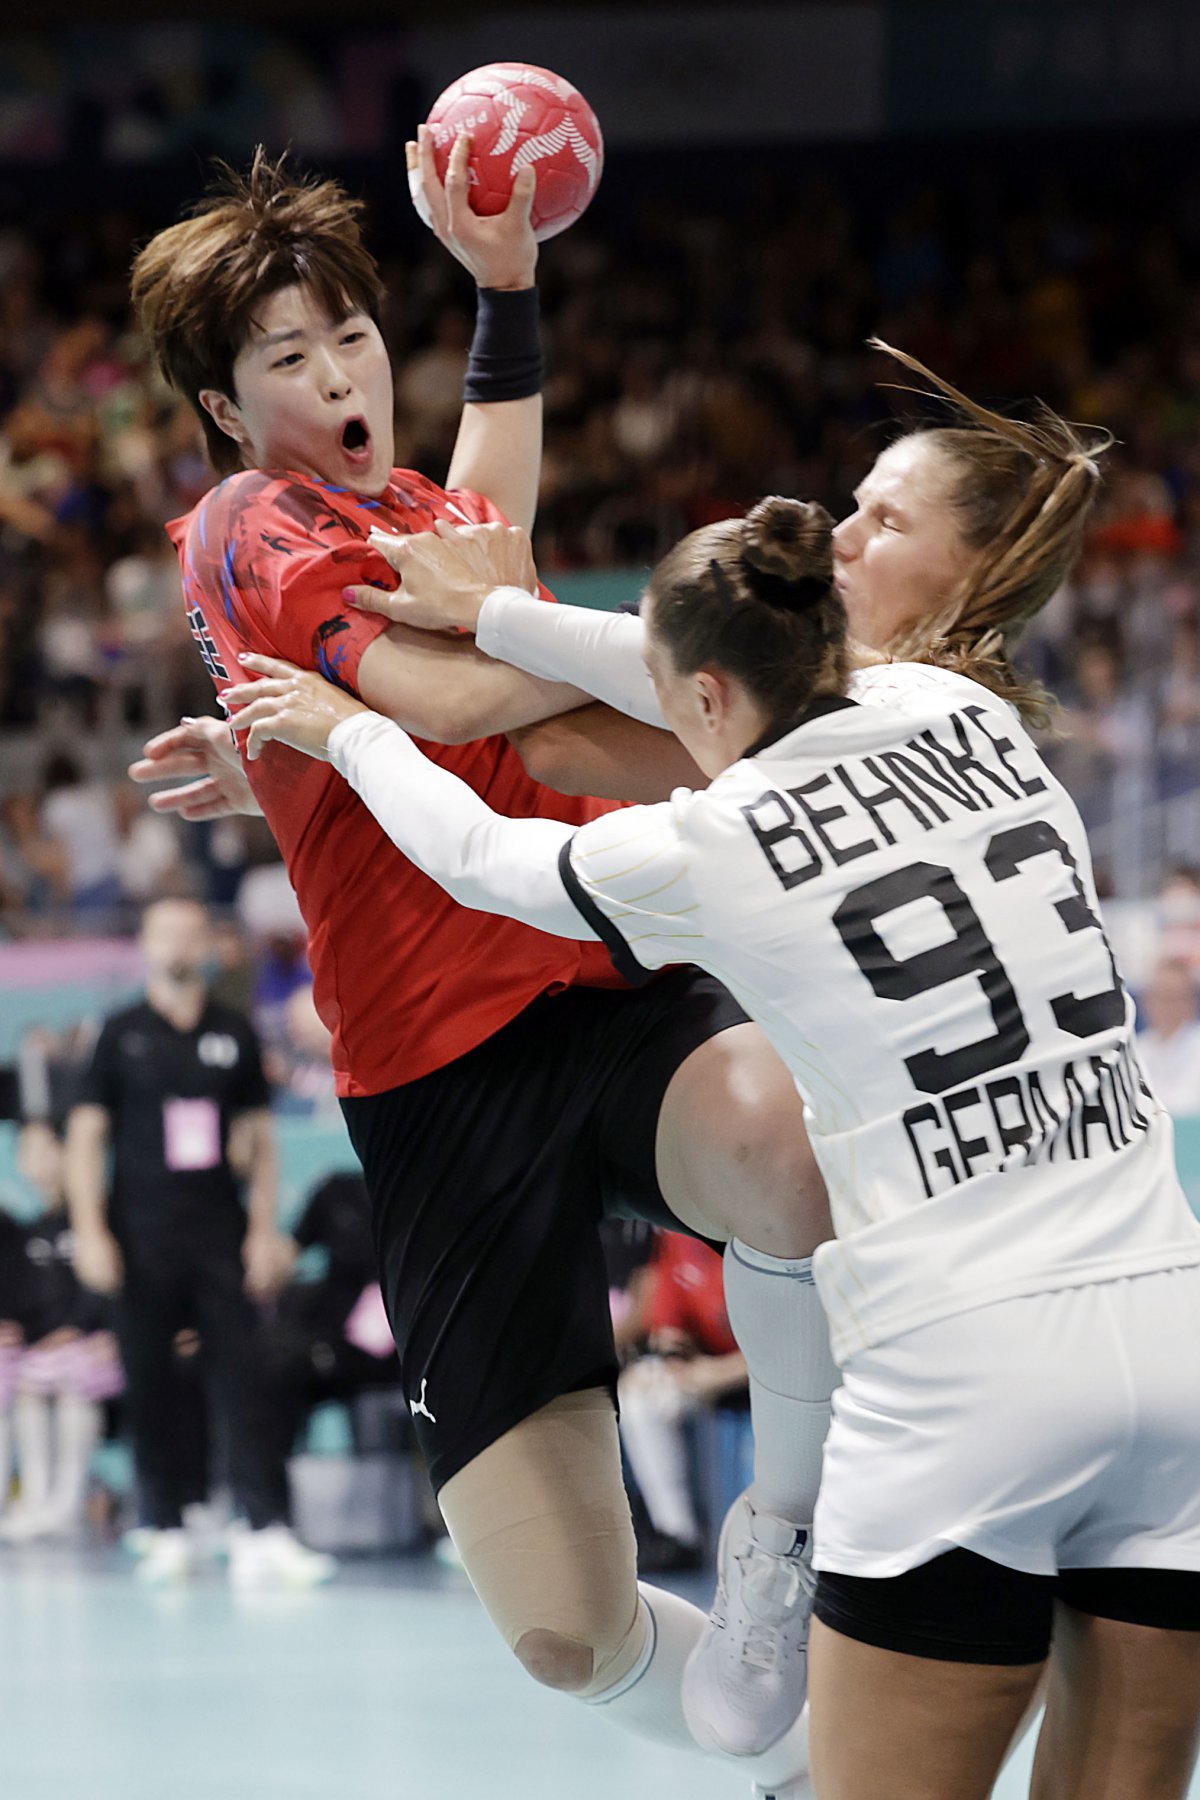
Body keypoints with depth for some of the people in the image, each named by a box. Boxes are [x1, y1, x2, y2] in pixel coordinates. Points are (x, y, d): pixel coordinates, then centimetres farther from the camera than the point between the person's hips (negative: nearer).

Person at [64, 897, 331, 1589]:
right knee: (151, 1391, 2)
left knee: (244, 1381, -9)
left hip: (219, 1233, 1)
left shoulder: (234, 1034, 9)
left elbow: (259, 1136, 13)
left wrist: (265, 1231, 4)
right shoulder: (123, 1034, 4)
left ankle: (266, 1534, -16)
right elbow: (86, 1136, 3)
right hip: (142, 1237, -1)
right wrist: (91, 1232, -6)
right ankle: (170, 1533, 10)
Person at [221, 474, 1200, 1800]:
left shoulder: (704, 853, -4)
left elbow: (477, 854, 16)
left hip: (961, 1374, -6)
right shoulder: (962, 711, 8)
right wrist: (505, 614, 40)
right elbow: (757, 684, 28)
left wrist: (346, 729, 35)